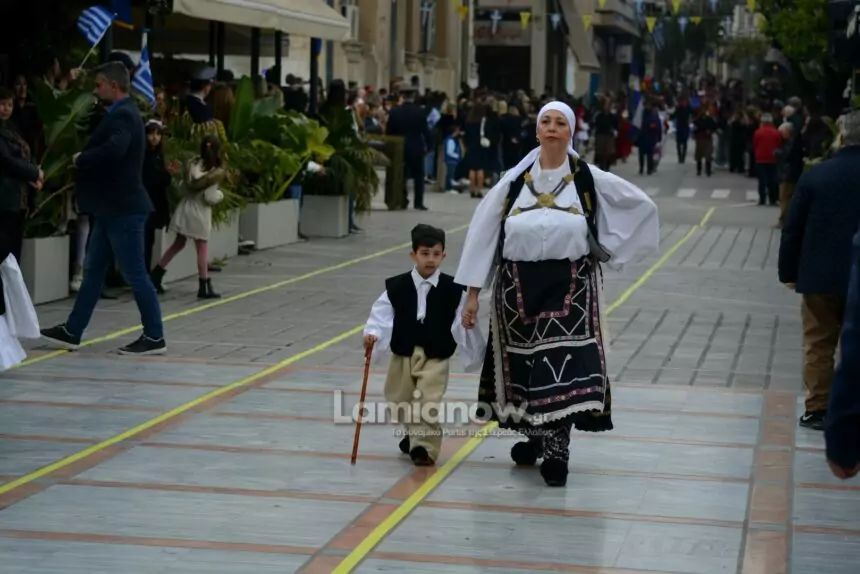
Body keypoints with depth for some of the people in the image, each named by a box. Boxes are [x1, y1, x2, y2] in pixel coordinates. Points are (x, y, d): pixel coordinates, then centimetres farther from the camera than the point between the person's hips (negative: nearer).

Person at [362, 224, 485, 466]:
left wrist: (476, 353, 2)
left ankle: (425, 447, -11)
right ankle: (414, 435, 44)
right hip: (403, 354, 3)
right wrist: (372, 334, -27)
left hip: (436, 357, -2)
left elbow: (463, 325, -2)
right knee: (401, 401, 17)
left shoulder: (453, 290, -7)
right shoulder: (397, 287, -6)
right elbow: (382, 315, -8)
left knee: (428, 402, -17)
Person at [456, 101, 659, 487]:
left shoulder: (589, 180, 0)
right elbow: (483, 231, 4)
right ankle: (534, 437, 30)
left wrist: (607, 251, 3)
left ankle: (555, 451, -4)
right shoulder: (515, 181, 3)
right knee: (523, 365, 10)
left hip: (570, 285, -2)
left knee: (563, 367, -10)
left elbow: (643, 206, 7)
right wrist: (472, 293, -1)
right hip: (519, 284, 2)